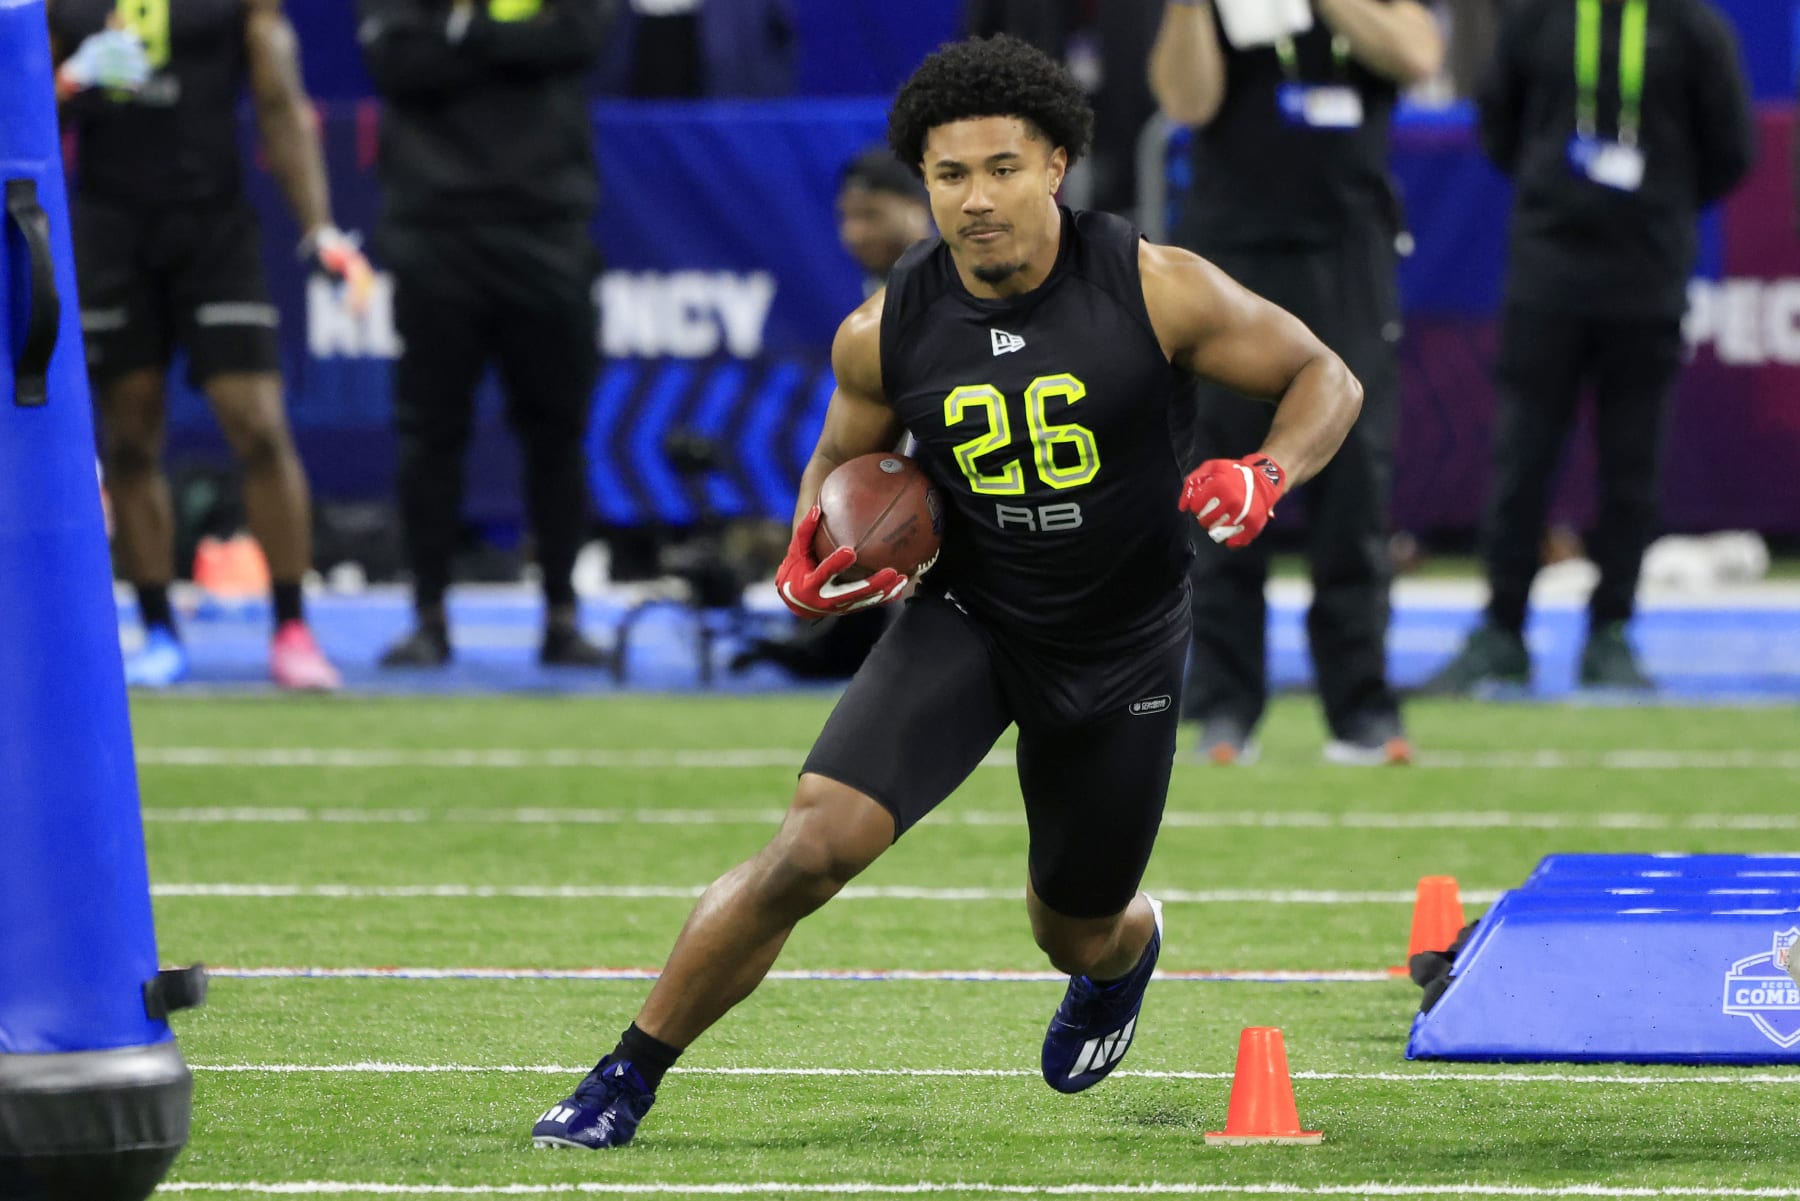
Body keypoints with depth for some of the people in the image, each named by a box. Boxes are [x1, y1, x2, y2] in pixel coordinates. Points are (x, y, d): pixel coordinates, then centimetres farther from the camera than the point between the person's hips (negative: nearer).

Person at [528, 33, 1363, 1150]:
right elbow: (842, 459, 9)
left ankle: (1127, 951, 58)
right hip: (965, 621, 0)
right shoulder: (884, 333, -12)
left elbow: (1325, 378, -7)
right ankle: (626, 1078, -8)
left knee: (1081, 933, 16)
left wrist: (1269, 473, -27)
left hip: (1122, 646, 0)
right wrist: (810, 568, -12)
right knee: (814, 847, -21)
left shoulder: (1156, 290, -18)